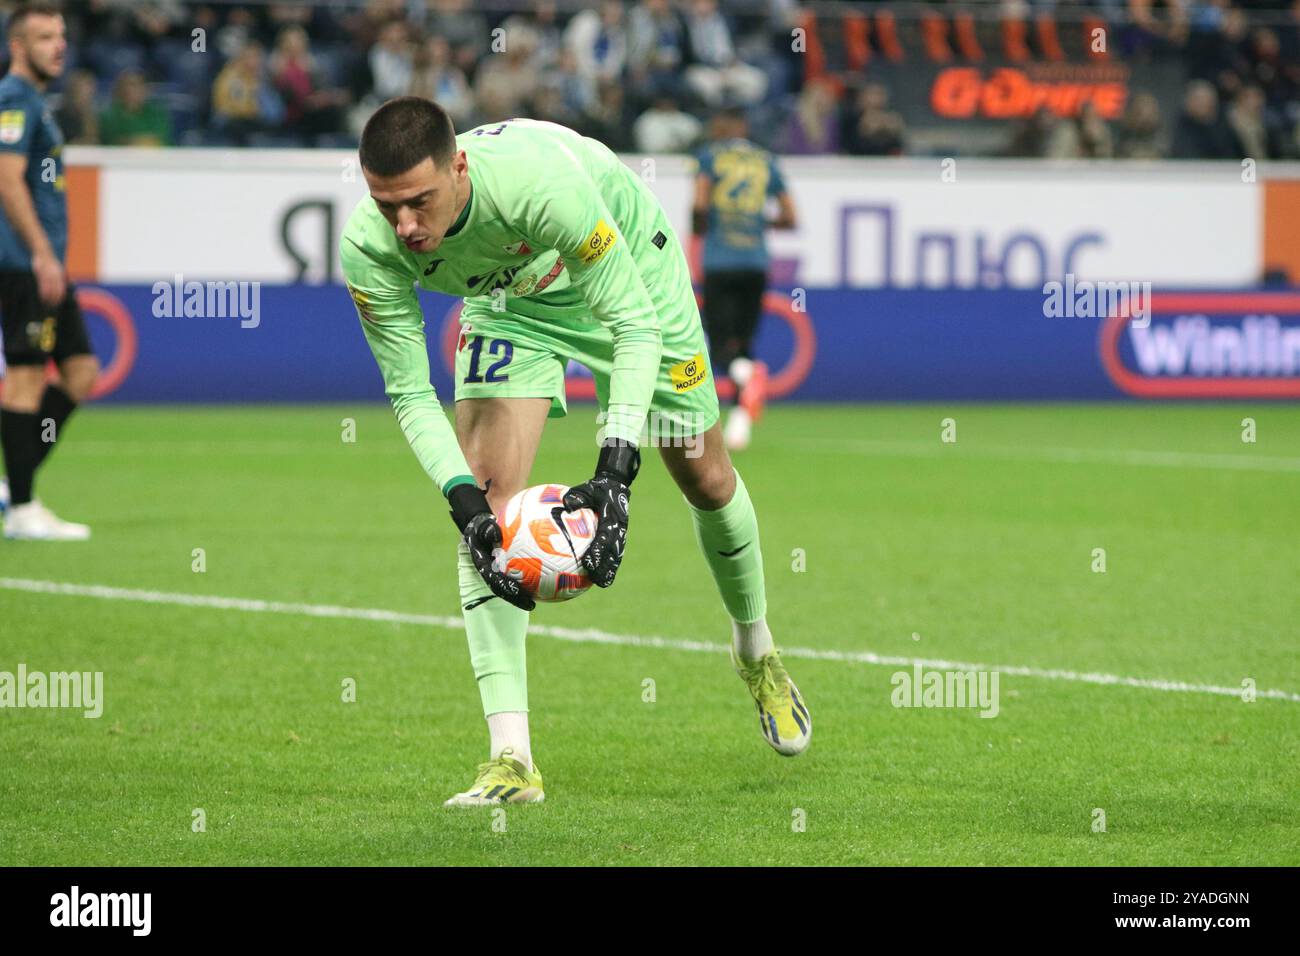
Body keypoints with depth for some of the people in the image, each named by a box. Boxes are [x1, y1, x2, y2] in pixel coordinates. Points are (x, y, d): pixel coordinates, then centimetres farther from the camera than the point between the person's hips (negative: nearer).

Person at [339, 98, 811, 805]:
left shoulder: (539, 178, -45)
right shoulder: (367, 248, -33)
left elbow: (635, 322, -37)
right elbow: (410, 392, -22)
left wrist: (615, 472, -45)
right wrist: (464, 501, -38)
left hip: (627, 265, -2)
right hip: (507, 295, 2)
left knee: (705, 478, 9)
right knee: (489, 494, -17)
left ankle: (756, 651, 41)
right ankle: (511, 758, -19)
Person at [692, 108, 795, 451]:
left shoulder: (711, 155, 4)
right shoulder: (767, 161, 12)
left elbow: (700, 204, -11)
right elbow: (789, 217, 10)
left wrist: (699, 228, 9)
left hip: (720, 264, -3)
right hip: (757, 264, 3)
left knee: (721, 343, -3)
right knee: (743, 341, 12)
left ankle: (745, 372, -37)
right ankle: (739, 423, 1)